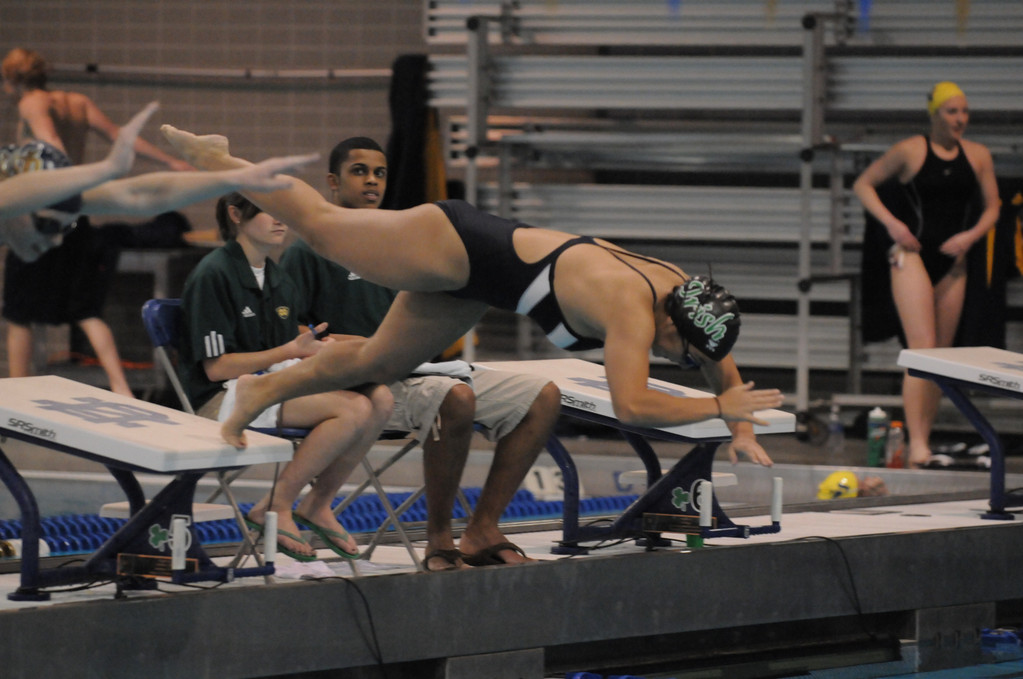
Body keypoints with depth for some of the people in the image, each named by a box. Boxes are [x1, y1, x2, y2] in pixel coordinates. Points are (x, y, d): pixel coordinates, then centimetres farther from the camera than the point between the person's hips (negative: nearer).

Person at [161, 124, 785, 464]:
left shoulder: (682, 291, -10)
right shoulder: (633, 309, -34)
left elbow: (725, 368, 8)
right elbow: (630, 405, -45)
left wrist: (742, 431, -5)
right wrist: (723, 408, -37)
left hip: (473, 274, 8)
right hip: (453, 246, -8)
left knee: (380, 363, 19)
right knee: (321, 223, 11)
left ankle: (265, 390, 35)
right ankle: (215, 160, 29)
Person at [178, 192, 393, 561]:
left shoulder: (278, 279, 14)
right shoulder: (213, 275, -11)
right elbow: (216, 367, -15)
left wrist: (322, 350, -6)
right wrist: (292, 350, -19)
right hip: (224, 396, -8)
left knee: (379, 399, -13)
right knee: (354, 409, -26)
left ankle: (318, 504, -1)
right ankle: (275, 508, -14)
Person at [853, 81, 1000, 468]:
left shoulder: (978, 156, 7)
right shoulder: (911, 151, -4)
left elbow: (992, 207, 14)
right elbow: (863, 185, 4)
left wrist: (971, 235, -5)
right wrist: (891, 223, -9)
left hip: (952, 260, 5)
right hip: (912, 253, -5)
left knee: (943, 354, 6)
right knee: (922, 348, -16)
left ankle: (924, 438, 15)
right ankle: (916, 444, -20)